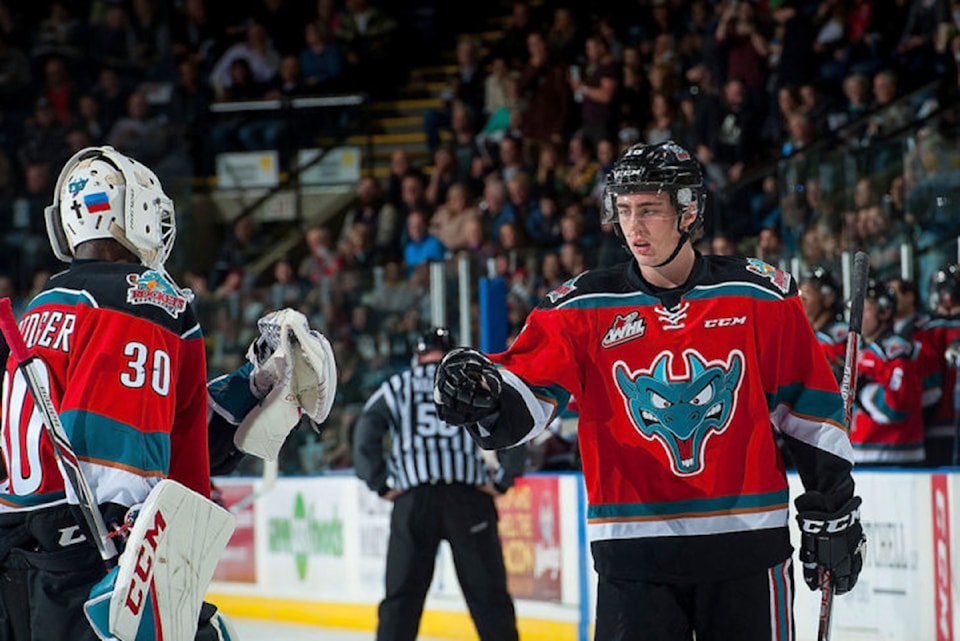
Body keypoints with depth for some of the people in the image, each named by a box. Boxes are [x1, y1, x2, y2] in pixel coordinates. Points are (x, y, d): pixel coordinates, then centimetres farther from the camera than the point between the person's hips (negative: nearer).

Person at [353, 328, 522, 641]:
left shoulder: (396, 387, 13)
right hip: (468, 498, 0)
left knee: (402, 592, 6)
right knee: (488, 592, 5)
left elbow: (365, 437, 2)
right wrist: (500, 481, 3)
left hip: (414, 500, 0)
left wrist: (382, 485, 6)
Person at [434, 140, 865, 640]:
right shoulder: (584, 307, 0)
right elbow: (524, 404, -7)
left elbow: (808, 406, 6)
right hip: (634, 551, 0)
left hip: (745, 542, 0)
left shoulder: (760, 296, 0)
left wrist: (832, 511, 8)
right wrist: (483, 396, -30)